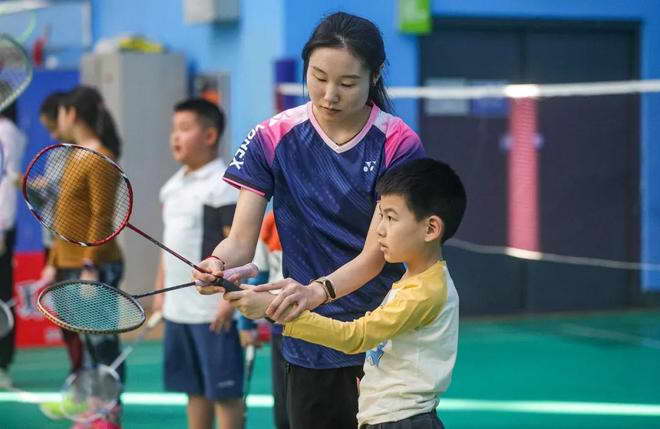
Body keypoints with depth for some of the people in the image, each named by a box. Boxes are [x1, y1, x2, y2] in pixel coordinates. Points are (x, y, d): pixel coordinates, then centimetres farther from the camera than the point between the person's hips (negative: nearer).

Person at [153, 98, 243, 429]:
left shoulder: (223, 184, -12)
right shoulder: (172, 187, 14)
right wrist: (161, 291, 19)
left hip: (212, 309, -8)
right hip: (177, 308, 8)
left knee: (224, 390, -2)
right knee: (194, 389, 15)